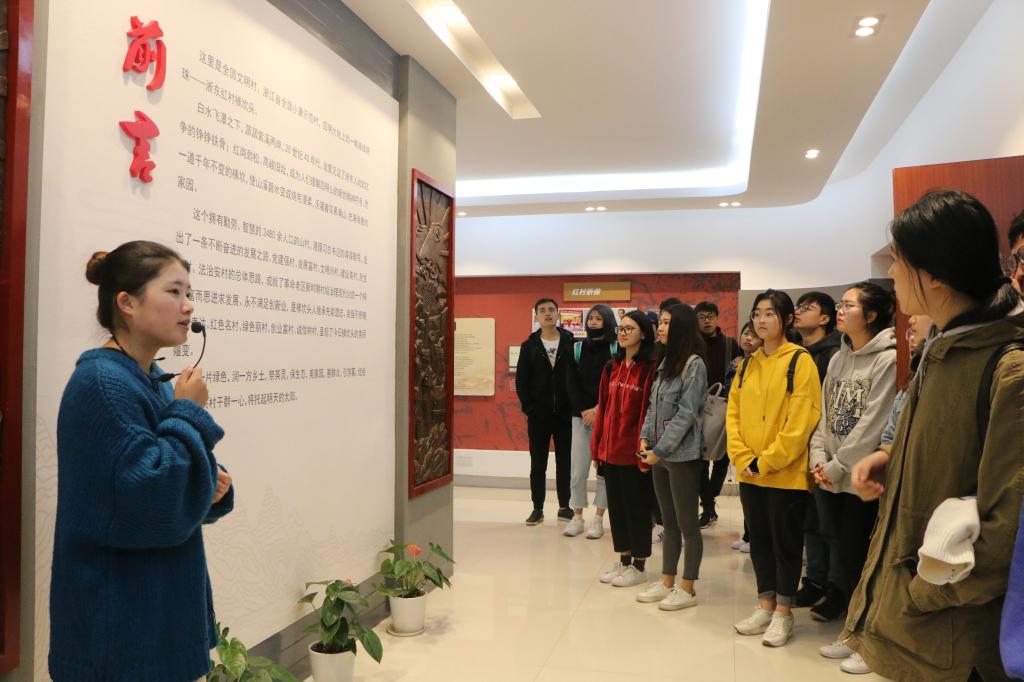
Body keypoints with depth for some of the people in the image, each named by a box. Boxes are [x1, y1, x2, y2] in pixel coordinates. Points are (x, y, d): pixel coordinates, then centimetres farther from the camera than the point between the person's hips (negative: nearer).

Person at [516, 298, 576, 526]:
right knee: (538, 464, 7)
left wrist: (575, 406, -7)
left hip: (565, 413, 0)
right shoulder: (529, 346, 3)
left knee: (565, 462, 9)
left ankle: (564, 507, 21)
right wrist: (528, 408, -5)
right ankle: (537, 509, 16)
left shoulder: (571, 342, 1)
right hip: (538, 415, 0)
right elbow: (521, 381, 3)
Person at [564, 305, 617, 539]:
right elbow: (572, 383, 4)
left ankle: (598, 519, 8)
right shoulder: (577, 348, 9)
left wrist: (598, 410, -12)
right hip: (581, 415, 2)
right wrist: (583, 411, -7)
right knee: (578, 469, 1)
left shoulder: (616, 350, 0)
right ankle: (577, 517, 11)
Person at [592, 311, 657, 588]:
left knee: (637, 506, 5)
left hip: (634, 452, -7)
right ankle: (623, 560, 28)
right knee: (616, 505, 14)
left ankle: (639, 565, 19)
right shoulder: (612, 368, 10)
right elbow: (603, 408, 10)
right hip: (610, 450, 7)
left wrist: (645, 450, -17)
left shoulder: (650, 368, -11)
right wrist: (597, 448, 8)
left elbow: (649, 411, -14)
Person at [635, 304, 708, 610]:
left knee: (687, 523, 3)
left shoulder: (694, 364, -11)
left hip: (682, 455, -8)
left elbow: (686, 413, -16)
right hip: (659, 453, 8)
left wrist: (661, 449, -15)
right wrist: (645, 437, 2)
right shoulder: (665, 362, 12)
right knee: (669, 523, 15)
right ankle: (666, 582, 25)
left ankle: (687, 590, 13)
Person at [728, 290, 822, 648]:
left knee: (786, 542, 6)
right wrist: (743, 458, -6)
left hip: (786, 473, -6)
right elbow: (733, 412, 7)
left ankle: (783, 613, 20)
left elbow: (801, 421, -15)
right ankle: (765, 606, 29)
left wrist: (767, 462, -15)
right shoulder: (748, 364, 10)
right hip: (749, 473, 6)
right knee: (759, 540, 15)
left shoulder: (800, 361, -9)